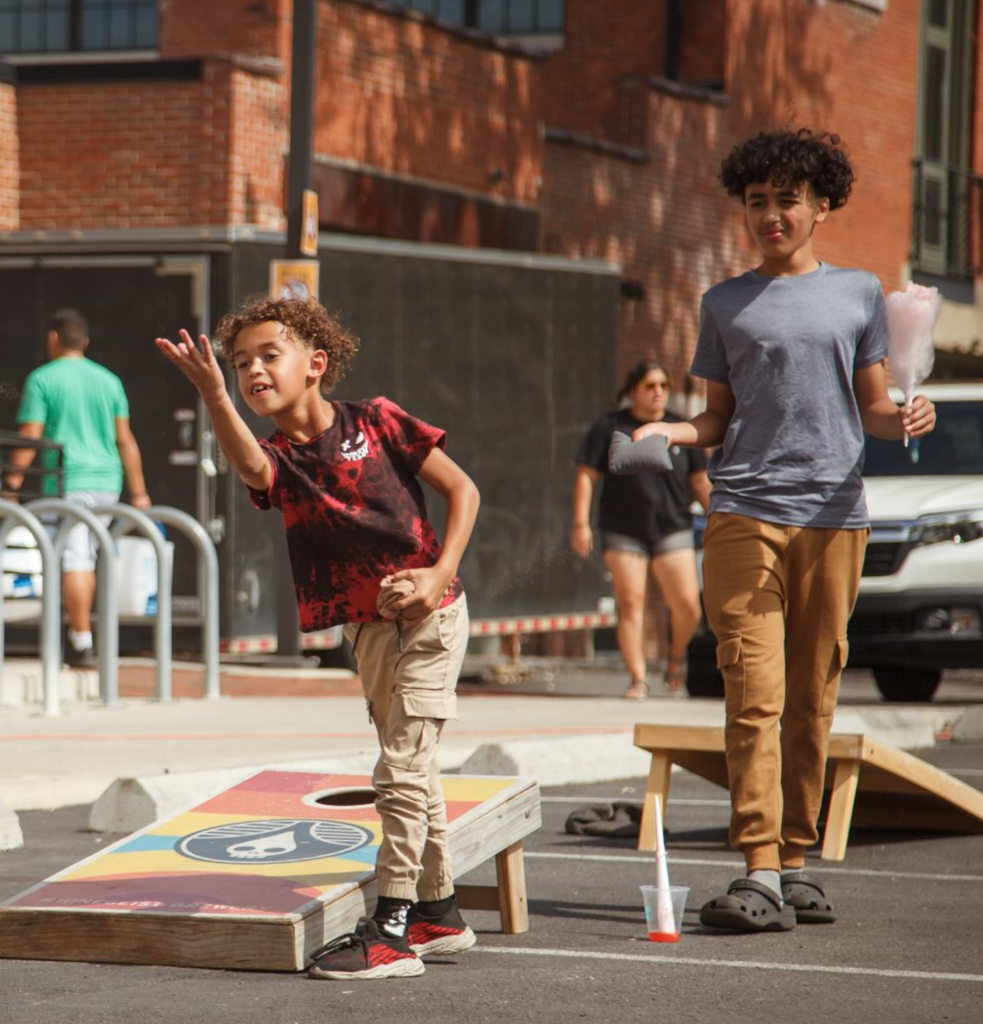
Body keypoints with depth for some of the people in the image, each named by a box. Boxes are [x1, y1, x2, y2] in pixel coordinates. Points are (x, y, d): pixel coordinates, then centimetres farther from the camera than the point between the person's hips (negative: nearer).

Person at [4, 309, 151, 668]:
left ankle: (83, 643, -11)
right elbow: (125, 441, 11)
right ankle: (78, 636, 18)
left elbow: (30, 436, -8)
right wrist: (139, 492, 13)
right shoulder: (109, 381, 11)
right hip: (107, 482, 5)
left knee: (73, 560, -5)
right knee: (86, 559, 14)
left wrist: (15, 476, -3)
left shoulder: (42, 379, -2)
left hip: (66, 483, -5)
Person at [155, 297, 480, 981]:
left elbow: (463, 489, -4)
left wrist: (440, 573, -15)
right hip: (367, 626, 6)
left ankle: (391, 929, -12)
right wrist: (214, 395, -44)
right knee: (410, 767, 16)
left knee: (402, 767, -11)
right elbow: (251, 468, -28)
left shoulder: (376, 422, -9)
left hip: (429, 615, -6)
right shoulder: (279, 459, 0)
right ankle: (438, 913, 30)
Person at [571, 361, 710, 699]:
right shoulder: (610, 427, 4)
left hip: (672, 530, 1)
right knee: (630, 604, -5)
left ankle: (676, 658, 19)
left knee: (687, 605, -9)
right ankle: (638, 678, 2)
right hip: (623, 532, -1)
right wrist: (581, 523, -5)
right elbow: (586, 477, 3)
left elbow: (699, 481, 16)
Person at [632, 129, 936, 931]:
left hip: (835, 512, 1)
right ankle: (760, 871, -14)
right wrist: (670, 432, -3)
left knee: (813, 699, 4)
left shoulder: (859, 293, 14)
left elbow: (871, 405, 15)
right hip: (746, 512, -1)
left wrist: (904, 420, -6)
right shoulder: (725, 305, 14)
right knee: (754, 694, -10)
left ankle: (797, 859, 12)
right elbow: (720, 418, 16)